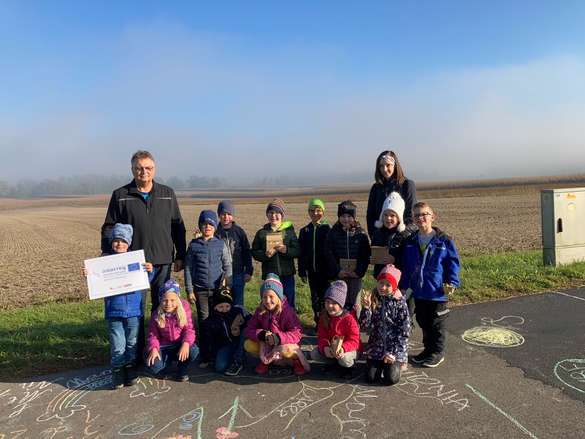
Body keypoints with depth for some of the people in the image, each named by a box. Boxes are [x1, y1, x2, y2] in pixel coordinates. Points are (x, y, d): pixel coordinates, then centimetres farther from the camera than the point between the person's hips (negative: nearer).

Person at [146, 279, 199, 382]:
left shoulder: (184, 308, -11)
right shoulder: (156, 315, -8)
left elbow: (189, 329, -12)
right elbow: (153, 335, -2)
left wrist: (186, 343, -31)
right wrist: (153, 349, -23)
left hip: (180, 345, 0)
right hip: (164, 347, 0)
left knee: (194, 351, -33)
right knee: (153, 367, -28)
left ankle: (181, 370, 2)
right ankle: (167, 361, 12)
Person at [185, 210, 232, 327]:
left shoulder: (221, 244, 1)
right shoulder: (194, 245, 1)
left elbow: (228, 266, 4)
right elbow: (188, 268, 3)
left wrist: (225, 280, -10)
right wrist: (189, 291, 0)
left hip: (217, 289, 0)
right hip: (200, 290, 0)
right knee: (203, 318, 7)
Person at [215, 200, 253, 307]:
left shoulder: (239, 231, 2)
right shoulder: (215, 232, 0)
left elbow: (247, 252, 5)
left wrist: (249, 271, 1)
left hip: (238, 274, 0)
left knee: (238, 304, 8)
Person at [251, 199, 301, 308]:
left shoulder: (289, 231, 4)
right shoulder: (261, 233, 6)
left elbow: (298, 251, -1)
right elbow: (254, 252, 5)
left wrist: (286, 250, -19)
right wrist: (265, 254, -14)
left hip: (287, 274, 0)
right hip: (269, 275, 0)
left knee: (289, 303, 6)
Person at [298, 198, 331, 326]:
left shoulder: (327, 229, -5)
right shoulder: (304, 231, 6)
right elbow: (301, 253, 7)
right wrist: (302, 272, 4)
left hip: (324, 270, -4)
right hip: (311, 270, 4)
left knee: (325, 297, 0)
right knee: (315, 298, 11)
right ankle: (318, 323, 23)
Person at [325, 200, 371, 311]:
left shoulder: (361, 234, 1)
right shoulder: (333, 233, 1)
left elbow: (366, 255, -1)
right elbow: (328, 253, -3)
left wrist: (359, 271, -11)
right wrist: (337, 271, -11)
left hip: (355, 275, 0)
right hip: (339, 275, 0)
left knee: (354, 304, 7)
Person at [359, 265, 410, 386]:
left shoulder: (400, 302, -9)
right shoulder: (372, 299, -3)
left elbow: (404, 331, -9)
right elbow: (365, 327, -7)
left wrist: (393, 353, -14)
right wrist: (366, 308, -22)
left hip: (395, 348, -2)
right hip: (376, 347, 2)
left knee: (390, 378, -14)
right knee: (371, 377, -7)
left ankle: (397, 363, 19)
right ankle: (381, 364, 25)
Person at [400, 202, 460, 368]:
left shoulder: (444, 240, -11)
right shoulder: (410, 242, 2)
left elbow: (453, 262, -7)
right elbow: (406, 266, 8)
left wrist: (452, 283, -14)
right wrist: (404, 285, 9)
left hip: (438, 292, -4)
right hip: (418, 292, 5)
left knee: (436, 324, 9)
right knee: (423, 323, 17)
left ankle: (437, 352, 25)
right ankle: (428, 349, 34)